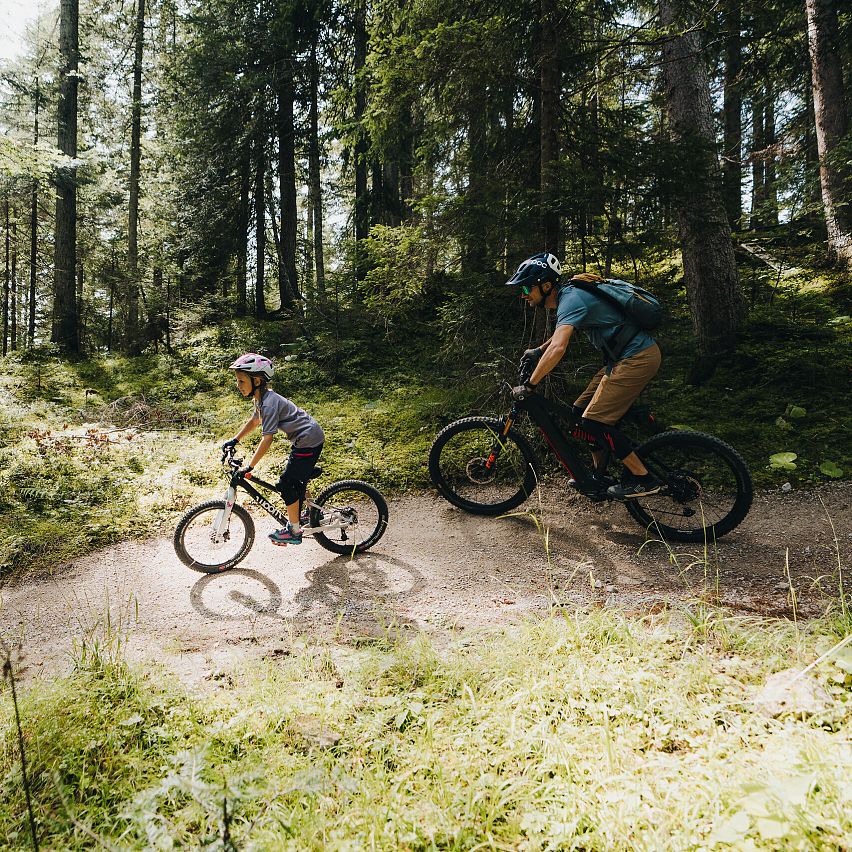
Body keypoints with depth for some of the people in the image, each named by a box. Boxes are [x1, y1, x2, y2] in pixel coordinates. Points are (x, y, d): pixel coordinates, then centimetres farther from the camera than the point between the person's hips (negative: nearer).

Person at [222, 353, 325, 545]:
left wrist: (249, 467, -23)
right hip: (307, 438, 10)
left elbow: (267, 439, -26)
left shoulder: (269, 403, -24)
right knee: (296, 482, 20)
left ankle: (294, 531, 7)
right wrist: (234, 440, 16)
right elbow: (254, 421, 23)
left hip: (309, 441, -10)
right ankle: (297, 519, 36)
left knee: (286, 484, -4)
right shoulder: (261, 398, 6)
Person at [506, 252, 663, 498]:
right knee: (581, 411, 11)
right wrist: (538, 351, 26)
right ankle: (600, 475, 22)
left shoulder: (571, 299, -20)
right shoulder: (568, 293, 11)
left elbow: (558, 348, -34)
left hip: (637, 357, -10)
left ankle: (643, 479, -4)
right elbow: (562, 331, 33)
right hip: (624, 357, 10)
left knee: (594, 421, -14)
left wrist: (529, 385, -28)